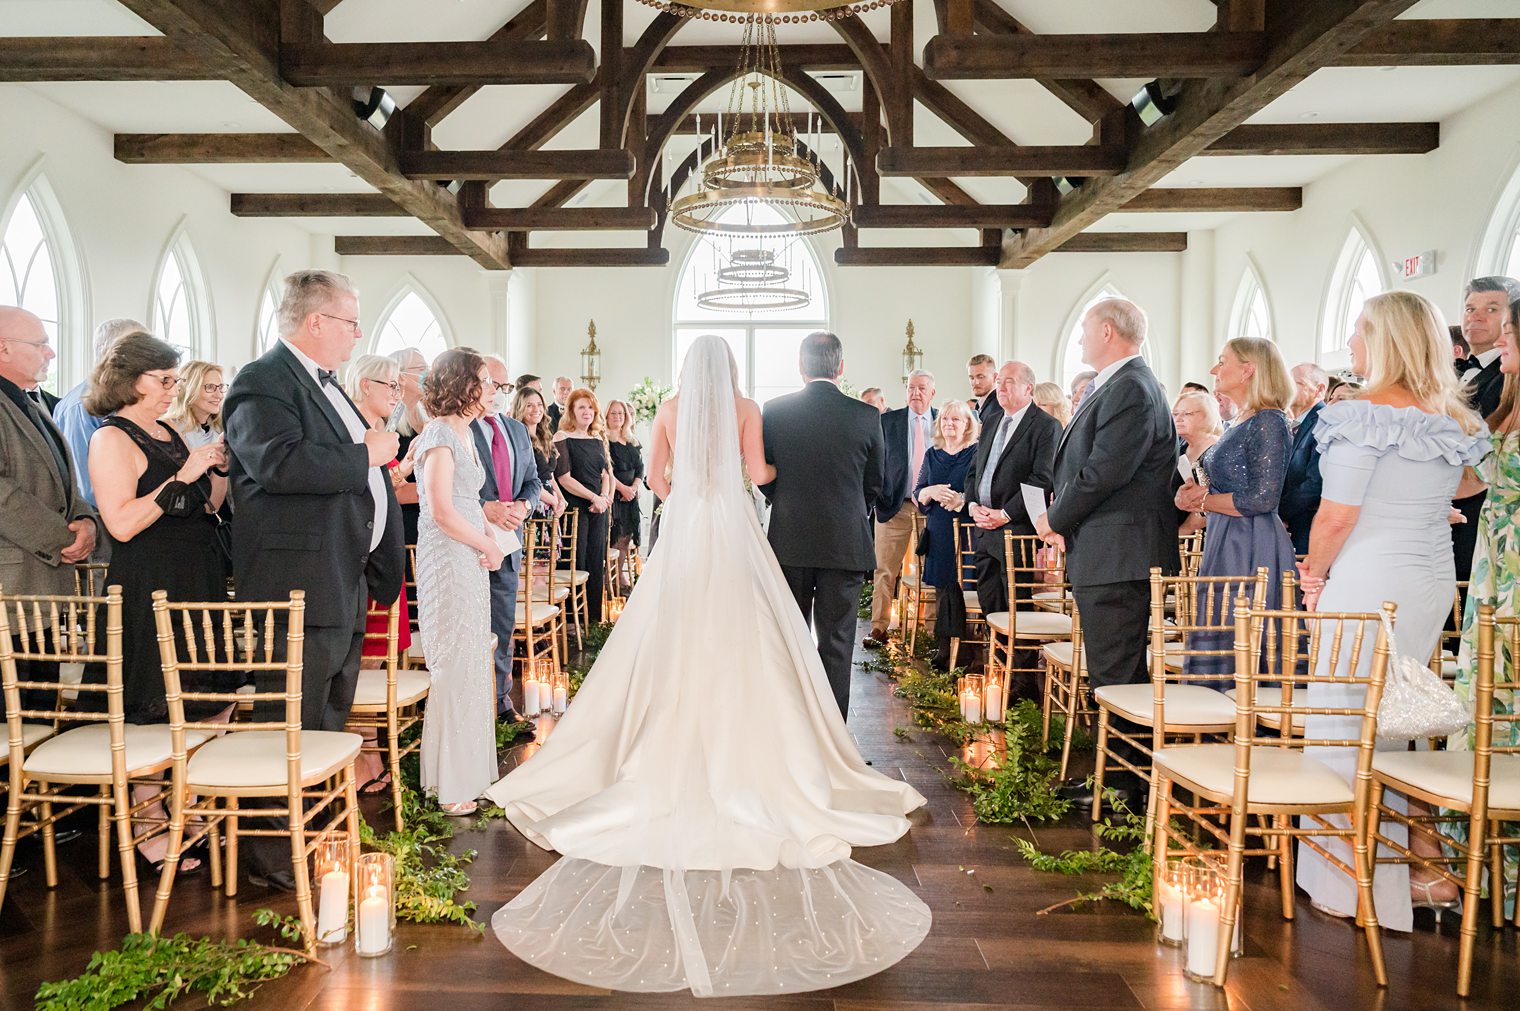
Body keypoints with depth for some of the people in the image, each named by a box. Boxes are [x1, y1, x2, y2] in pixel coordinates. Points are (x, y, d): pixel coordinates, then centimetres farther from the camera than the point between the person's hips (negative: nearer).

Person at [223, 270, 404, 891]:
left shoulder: (324, 384, 19)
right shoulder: (263, 382, -13)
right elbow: (278, 462, -30)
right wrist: (365, 455, -20)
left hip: (346, 582, 10)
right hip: (300, 586, -10)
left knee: (329, 722, 19)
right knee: (293, 726, -3)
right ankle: (273, 857, 8)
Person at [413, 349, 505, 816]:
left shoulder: (463, 433, 15)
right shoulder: (440, 435, -13)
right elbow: (443, 512, -19)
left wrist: (486, 541, 4)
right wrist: (489, 547, -8)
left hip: (470, 563, 9)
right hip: (448, 562, -9)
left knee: (469, 666, 14)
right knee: (455, 669, -2)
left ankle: (468, 769, 26)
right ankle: (450, 786, 9)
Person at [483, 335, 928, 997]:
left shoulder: (670, 410, 7)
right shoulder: (747, 410, 1)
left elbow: (655, 477, 10)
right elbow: (759, 472, -3)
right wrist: (780, 471, 19)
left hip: (681, 530, 2)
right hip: (732, 533, -2)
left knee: (673, 644, 5)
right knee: (739, 646, 2)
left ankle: (674, 765, 8)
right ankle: (741, 763, 2)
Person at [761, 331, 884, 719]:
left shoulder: (774, 411, -3)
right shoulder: (867, 416, -4)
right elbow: (875, 485, 5)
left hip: (789, 541, 1)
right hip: (846, 542, -1)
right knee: (836, 643, 5)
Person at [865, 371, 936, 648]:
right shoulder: (888, 421, 4)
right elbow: (878, 462, 4)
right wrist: (879, 498, -5)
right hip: (895, 506, -1)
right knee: (885, 569, -1)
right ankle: (879, 628, 4)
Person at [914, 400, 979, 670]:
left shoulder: (977, 454, 1)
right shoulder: (932, 455, 15)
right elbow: (917, 493, 13)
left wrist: (962, 500, -22)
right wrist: (932, 492, -9)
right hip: (938, 534, 4)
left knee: (961, 585, -8)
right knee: (942, 585, 3)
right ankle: (944, 647, 9)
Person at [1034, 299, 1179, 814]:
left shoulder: (1131, 389, -15)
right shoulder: (1108, 387, 18)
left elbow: (1104, 473, -22)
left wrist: (1056, 520, -9)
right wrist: (1061, 521, 5)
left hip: (1118, 554, -11)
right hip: (1104, 555, 11)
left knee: (1117, 674, -4)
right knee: (1114, 671, 16)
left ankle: (1127, 786, 5)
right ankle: (1115, 773, 26)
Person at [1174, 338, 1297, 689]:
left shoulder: (1269, 422, -12)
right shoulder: (1237, 425, 16)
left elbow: (1263, 499, -20)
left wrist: (1203, 500, -9)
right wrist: (1196, 494, 3)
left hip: (1251, 547, -9)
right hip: (1224, 542, 9)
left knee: (1241, 653, -4)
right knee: (1218, 645, 11)